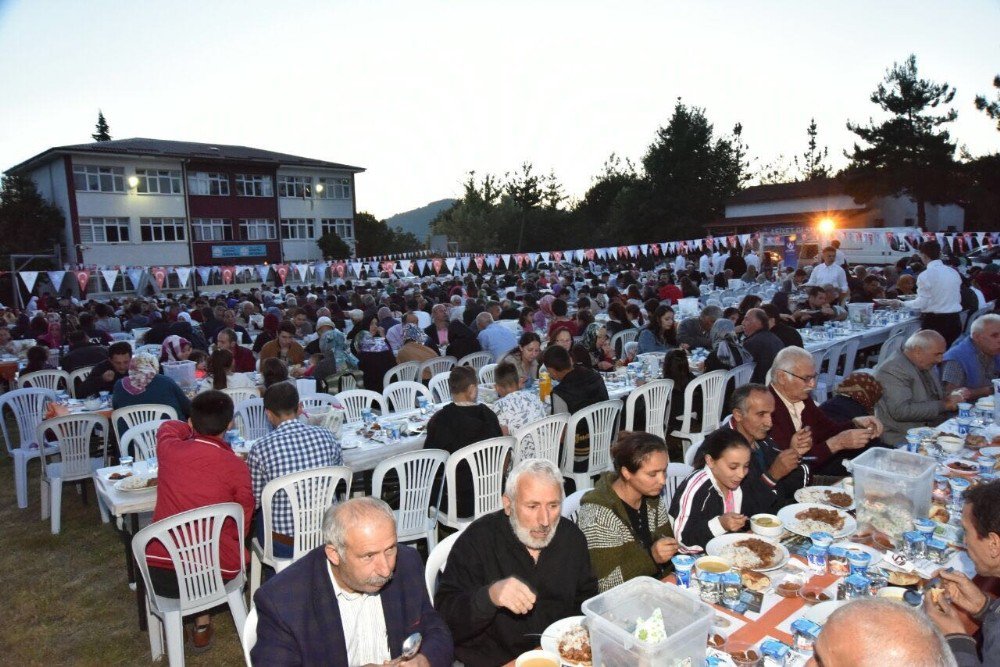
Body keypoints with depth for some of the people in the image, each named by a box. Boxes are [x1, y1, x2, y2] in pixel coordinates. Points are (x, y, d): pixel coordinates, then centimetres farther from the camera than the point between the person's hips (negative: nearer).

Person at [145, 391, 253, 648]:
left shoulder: (169, 449, -5)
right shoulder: (236, 467, -11)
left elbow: (170, 426, 21)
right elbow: (242, 524, -2)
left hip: (159, 575, 2)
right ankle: (202, 621, 31)